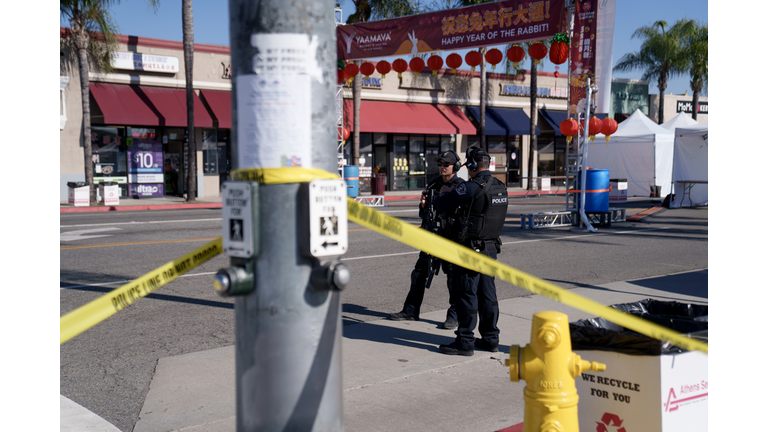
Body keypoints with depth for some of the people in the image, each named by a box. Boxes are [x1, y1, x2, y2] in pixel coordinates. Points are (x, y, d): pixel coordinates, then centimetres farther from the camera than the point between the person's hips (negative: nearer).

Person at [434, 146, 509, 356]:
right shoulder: (500, 187, 8)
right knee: (487, 294, 14)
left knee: (467, 295, -2)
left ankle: (465, 342, 3)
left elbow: (441, 204, -14)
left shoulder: (472, 187, -18)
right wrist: (454, 193, 21)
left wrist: (443, 194, 10)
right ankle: (490, 339, 21)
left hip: (471, 250, -8)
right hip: (491, 248, 8)